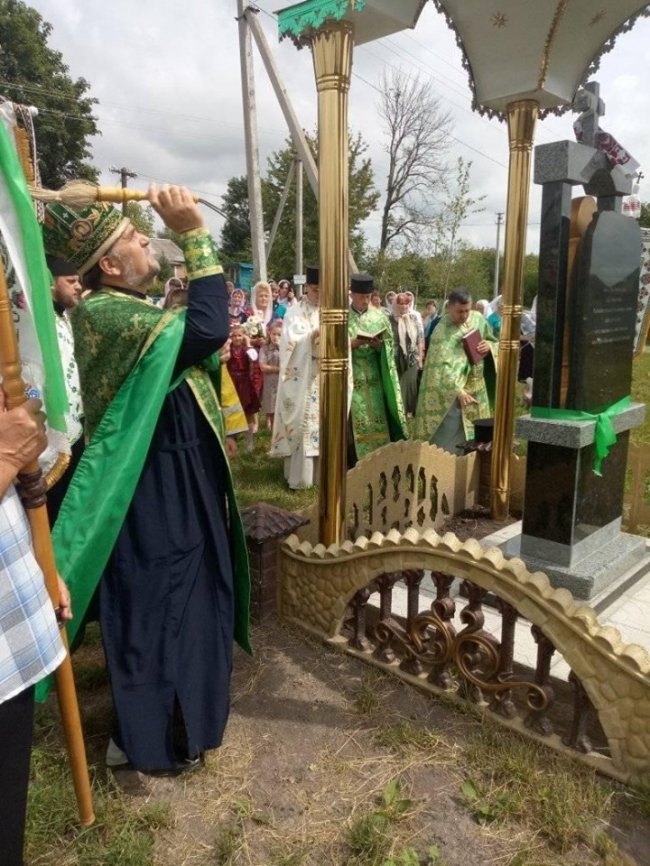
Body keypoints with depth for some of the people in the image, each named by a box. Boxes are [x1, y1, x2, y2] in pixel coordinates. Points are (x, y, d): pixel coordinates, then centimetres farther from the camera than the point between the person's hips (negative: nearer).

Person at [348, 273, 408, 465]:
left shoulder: (379, 316, 7)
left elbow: (389, 346, 7)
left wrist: (378, 345, -13)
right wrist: (352, 343, -17)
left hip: (374, 378, 2)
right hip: (350, 377, -2)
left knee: (377, 420, 3)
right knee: (353, 423, -2)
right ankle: (353, 466, 9)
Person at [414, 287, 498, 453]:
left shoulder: (478, 319, 2)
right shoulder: (442, 331, -18)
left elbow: (494, 342, 15)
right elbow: (442, 366, -25)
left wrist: (488, 346, -9)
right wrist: (458, 391, -31)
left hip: (476, 388, 6)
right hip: (451, 391, -6)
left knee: (474, 435, 14)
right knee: (449, 437, -4)